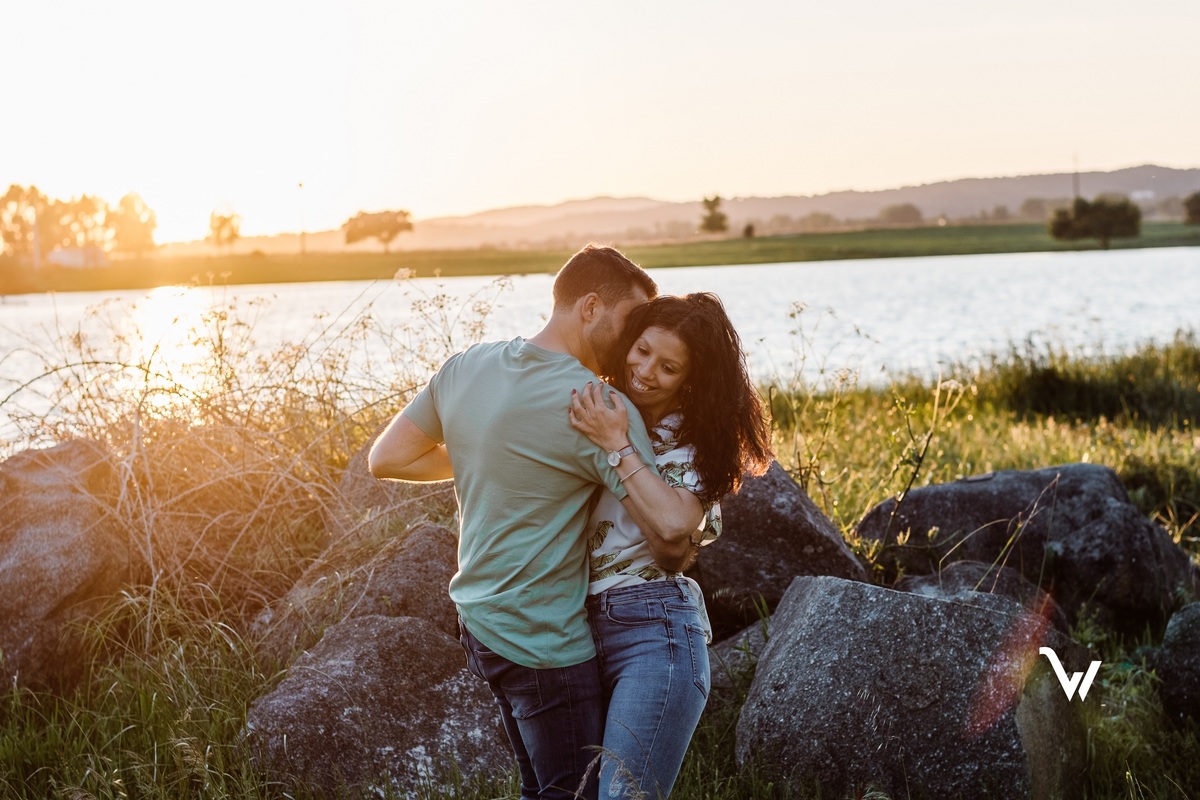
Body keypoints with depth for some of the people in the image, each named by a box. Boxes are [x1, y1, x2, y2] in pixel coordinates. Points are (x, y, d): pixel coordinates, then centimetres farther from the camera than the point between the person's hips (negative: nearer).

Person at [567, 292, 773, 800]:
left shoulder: (693, 439, -2)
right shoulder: (602, 412, 11)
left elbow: (673, 524, -20)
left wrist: (619, 447, -18)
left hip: (653, 629, -6)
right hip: (582, 625, 6)